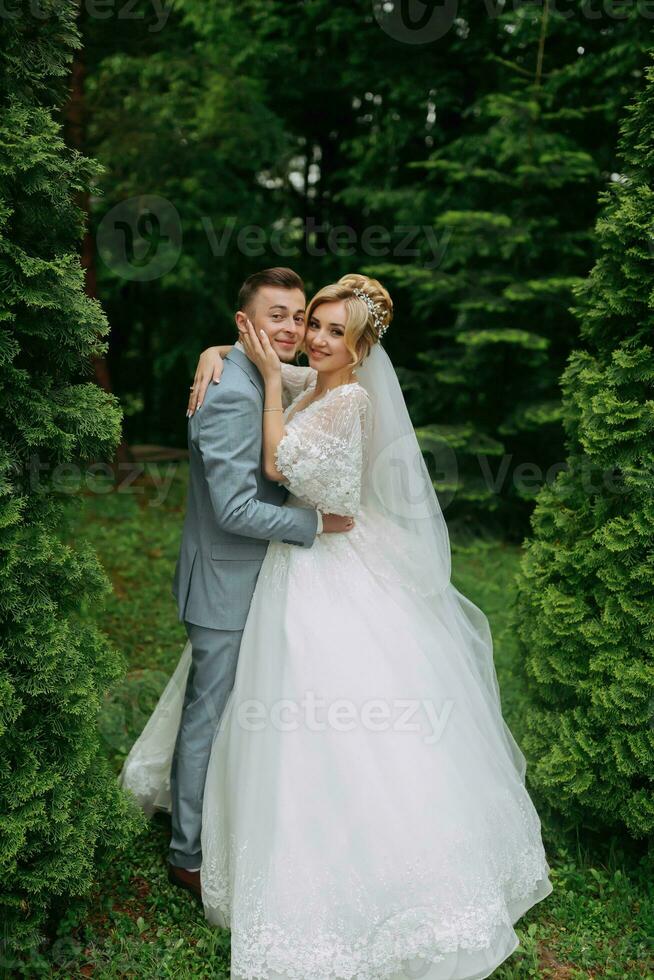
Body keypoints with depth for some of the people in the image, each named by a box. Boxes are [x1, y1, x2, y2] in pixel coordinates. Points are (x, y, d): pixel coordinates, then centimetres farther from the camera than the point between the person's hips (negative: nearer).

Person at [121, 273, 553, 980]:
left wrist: (272, 377, -15)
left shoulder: (352, 399, -18)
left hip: (334, 575, -8)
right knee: (302, 716, 18)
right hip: (302, 563, 9)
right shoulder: (310, 383, 8)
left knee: (338, 730, -3)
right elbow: (237, 343, 21)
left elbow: (280, 465, -19)